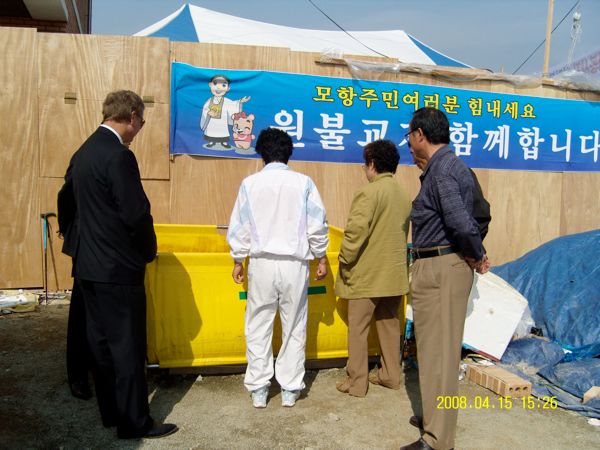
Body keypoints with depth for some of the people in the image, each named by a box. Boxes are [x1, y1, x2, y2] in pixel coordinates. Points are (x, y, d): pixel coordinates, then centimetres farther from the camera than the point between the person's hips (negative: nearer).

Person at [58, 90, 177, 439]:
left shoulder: (84, 152, 9)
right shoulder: (119, 156, -19)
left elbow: (67, 198, 21)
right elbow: (137, 213, -20)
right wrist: (149, 251, -4)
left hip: (88, 265, 9)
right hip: (118, 269, -9)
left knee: (101, 342, 15)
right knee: (128, 346, 1)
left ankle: (111, 413, 29)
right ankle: (135, 423, 12)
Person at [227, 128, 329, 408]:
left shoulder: (250, 183, -1)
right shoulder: (303, 183, -2)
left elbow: (239, 227, 2)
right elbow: (317, 226, -1)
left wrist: (237, 261, 13)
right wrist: (321, 258, 10)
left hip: (262, 262, 0)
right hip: (295, 263, 0)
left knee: (258, 328, 10)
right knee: (294, 329, 11)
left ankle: (258, 390, 15)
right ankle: (290, 390, 17)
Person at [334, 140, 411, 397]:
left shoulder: (369, 193, -15)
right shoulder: (403, 195, 8)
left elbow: (355, 232, -22)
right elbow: (404, 233, 13)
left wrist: (345, 262, -11)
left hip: (366, 275, -7)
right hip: (395, 273, 8)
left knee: (358, 328, 2)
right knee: (389, 323, 17)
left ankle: (356, 383, 8)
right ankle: (390, 376, 26)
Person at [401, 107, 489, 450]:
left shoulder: (441, 168, -17)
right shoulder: (450, 165, 15)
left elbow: (461, 222, -27)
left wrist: (477, 256, -13)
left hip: (441, 269, -10)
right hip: (437, 267, 10)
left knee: (438, 349, -2)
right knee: (438, 346, 21)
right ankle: (436, 416, 38)